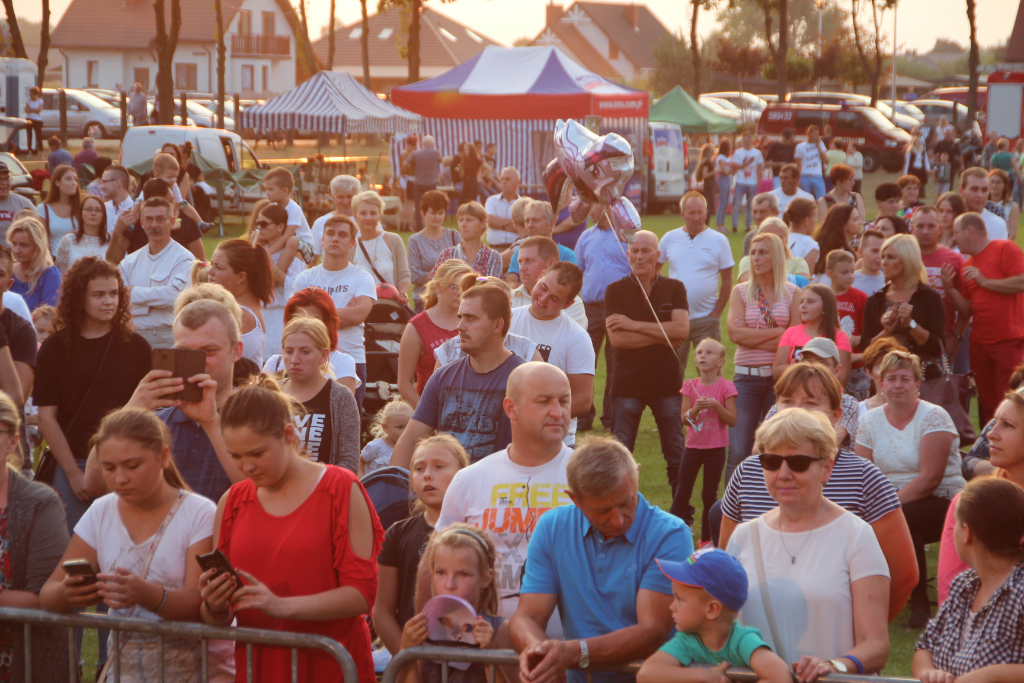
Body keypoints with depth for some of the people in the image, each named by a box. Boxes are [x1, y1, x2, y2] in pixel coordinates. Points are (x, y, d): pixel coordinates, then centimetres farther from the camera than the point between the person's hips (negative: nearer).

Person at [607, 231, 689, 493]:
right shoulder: (616, 291, 2)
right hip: (627, 385, -1)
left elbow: (682, 329, -10)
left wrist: (634, 325, -12)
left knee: (676, 456, 5)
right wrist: (662, 336, -10)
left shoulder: (674, 288, 6)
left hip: (667, 383, 1)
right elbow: (616, 338, -10)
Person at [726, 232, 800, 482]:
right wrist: (778, 332, -8)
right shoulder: (741, 292, 9)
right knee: (738, 451, -7)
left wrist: (753, 338, -8)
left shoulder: (792, 293, 6)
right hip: (747, 377, 0)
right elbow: (735, 333, -6)